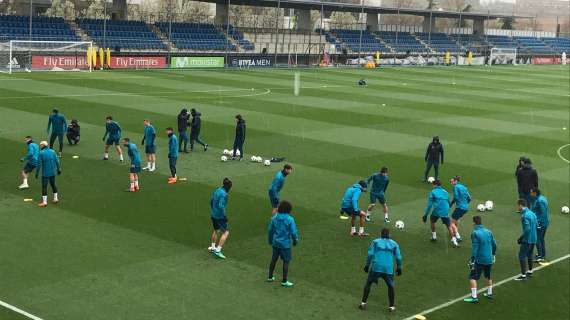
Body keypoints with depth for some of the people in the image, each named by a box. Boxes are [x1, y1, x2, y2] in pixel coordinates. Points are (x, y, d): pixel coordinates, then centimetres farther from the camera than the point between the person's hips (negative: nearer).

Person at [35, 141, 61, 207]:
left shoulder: (41, 153, -11)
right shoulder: (53, 151, 3)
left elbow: (39, 164, -12)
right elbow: (57, 161, 5)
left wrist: (37, 173, -5)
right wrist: (58, 169, 15)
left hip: (45, 173, -5)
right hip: (53, 172, 5)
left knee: (44, 187, -1)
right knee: (53, 184, 19)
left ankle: (44, 202, -1)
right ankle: (55, 198, 27)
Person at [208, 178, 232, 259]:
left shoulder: (216, 191, 6)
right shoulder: (224, 194, -20)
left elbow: (211, 201, 17)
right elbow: (221, 206, -28)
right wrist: (224, 215, -18)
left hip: (213, 214, 9)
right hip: (219, 216, -9)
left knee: (216, 230, 27)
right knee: (226, 232, -4)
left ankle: (213, 247, 40)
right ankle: (218, 250, -10)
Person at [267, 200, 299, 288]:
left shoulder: (274, 218, -3)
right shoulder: (290, 219, -17)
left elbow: (270, 230, 6)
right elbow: (294, 232, -15)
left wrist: (270, 240, 20)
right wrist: (295, 241, 4)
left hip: (276, 242, 5)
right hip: (285, 243, -5)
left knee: (274, 259, 19)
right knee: (286, 261, 7)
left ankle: (270, 277, 31)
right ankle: (284, 281, 12)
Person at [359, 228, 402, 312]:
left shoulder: (375, 242, 7)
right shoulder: (394, 244, 10)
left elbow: (370, 254, -1)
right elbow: (398, 257, 9)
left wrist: (367, 265, 5)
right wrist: (399, 268, 19)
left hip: (376, 267, -1)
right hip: (388, 269, 1)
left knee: (368, 283, 16)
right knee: (390, 286, 20)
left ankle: (363, 303, 12)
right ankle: (392, 306, 19)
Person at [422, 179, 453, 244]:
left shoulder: (433, 192, 1)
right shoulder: (445, 192, 15)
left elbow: (429, 205, -3)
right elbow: (448, 202, 23)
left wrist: (425, 215, 1)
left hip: (437, 211, -3)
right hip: (445, 212, 3)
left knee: (432, 220, 26)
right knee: (449, 226, 10)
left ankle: (434, 236, 29)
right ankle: (453, 240, -1)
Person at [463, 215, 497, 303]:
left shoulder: (475, 233, -15)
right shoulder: (489, 232, 4)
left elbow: (474, 248, -18)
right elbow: (494, 245, 11)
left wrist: (472, 260, -15)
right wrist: (492, 254, 27)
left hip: (480, 260, -7)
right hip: (489, 259, 7)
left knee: (473, 277, -2)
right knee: (488, 276, 25)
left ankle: (474, 297, -8)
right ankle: (489, 293, 37)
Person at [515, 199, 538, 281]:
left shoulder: (524, 215, -20)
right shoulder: (532, 213, 8)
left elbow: (527, 229, -25)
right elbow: (536, 225, 15)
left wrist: (520, 238, -17)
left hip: (527, 239, -9)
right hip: (533, 239, 9)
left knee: (522, 256, -3)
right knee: (529, 255, 22)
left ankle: (523, 275, -4)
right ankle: (530, 271, 34)